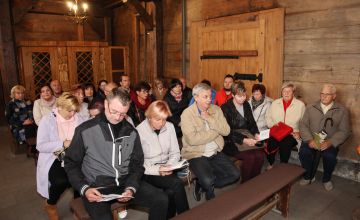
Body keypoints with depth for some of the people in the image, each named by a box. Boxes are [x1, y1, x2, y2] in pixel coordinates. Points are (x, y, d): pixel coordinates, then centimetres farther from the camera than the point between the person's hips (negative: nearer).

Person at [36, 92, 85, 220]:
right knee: (62, 180, -30)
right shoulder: (47, 120, -6)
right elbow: (40, 146, -12)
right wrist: (62, 144, -22)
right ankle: (50, 204, 7)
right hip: (53, 158, -3)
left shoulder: (79, 119, 4)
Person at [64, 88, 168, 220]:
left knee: (161, 199, -11)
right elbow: (71, 163, 3)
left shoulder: (131, 132, 5)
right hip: (96, 187, -3)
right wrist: (84, 188, -11)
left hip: (125, 183, 4)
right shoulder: (85, 130, -4)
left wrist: (131, 187, -8)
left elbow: (137, 164, 9)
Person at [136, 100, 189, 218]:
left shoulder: (169, 126, 0)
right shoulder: (139, 131, -14)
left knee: (171, 191, -25)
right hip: (148, 172, -4)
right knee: (177, 184, -25)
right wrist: (157, 169, -24)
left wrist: (169, 166, -13)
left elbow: (175, 153, 6)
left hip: (165, 169, 4)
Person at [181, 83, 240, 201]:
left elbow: (226, 131, -5)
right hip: (196, 154, -5)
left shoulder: (216, 109, 4)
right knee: (208, 181, -26)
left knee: (235, 174, -5)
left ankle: (202, 185, 11)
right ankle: (210, 195, 12)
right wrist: (216, 132, -13)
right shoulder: (187, 114, -12)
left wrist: (210, 119, -17)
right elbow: (192, 139, -24)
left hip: (215, 152, 6)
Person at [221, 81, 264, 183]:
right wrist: (243, 140, -25)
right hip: (231, 141, -5)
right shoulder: (225, 108, -8)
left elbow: (252, 122, 15)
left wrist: (256, 133, -7)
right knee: (250, 156, -27)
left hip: (246, 135, 6)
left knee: (260, 154, -20)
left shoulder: (246, 105, 12)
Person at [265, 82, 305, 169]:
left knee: (285, 144, -33)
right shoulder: (275, 103, 14)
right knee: (271, 143, -28)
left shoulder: (300, 105, 6)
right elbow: (268, 117, 13)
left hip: (292, 134, -2)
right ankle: (271, 164, 1)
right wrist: (273, 125, -6)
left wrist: (299, 132, -13)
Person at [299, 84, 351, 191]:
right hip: (312, 140, 1)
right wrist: (309, 139, -15)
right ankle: (308, 176, 2)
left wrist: (330, 142, -18)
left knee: (330, 156, -29)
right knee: (304, 152, -27)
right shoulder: (311, 107, 7)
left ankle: (327, 179, 4)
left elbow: (344, 131, -2)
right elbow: (303, 125, 1)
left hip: (330, 142, -1)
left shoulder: (342, 110, 3)